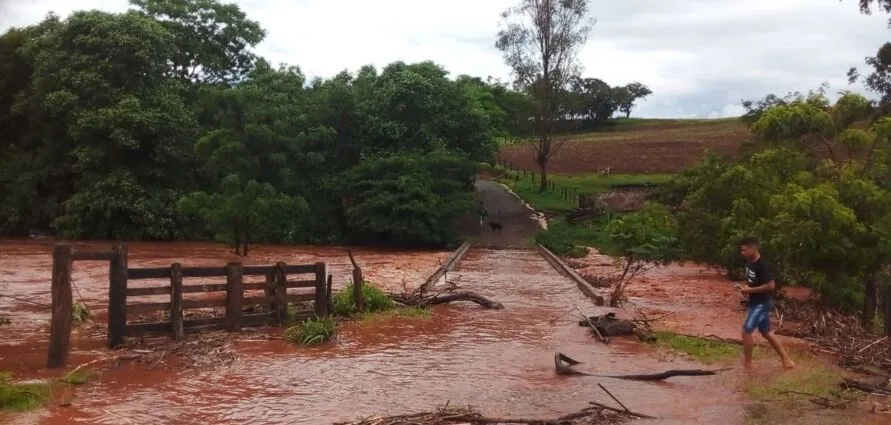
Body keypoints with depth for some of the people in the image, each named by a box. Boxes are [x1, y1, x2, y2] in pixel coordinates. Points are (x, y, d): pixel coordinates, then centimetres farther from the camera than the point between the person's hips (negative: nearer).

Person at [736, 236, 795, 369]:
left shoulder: (762, 265, -22)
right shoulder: (749, 263, 6)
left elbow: (771, 285, -25)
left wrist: (749, 290, -23)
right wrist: (743, 287, 0)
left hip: (762, 303, -10)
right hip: (756, 302, 10)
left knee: (746, 331, -8)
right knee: (766, 332, 16)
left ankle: (747, 363, 4)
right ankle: (786, 360, 25)